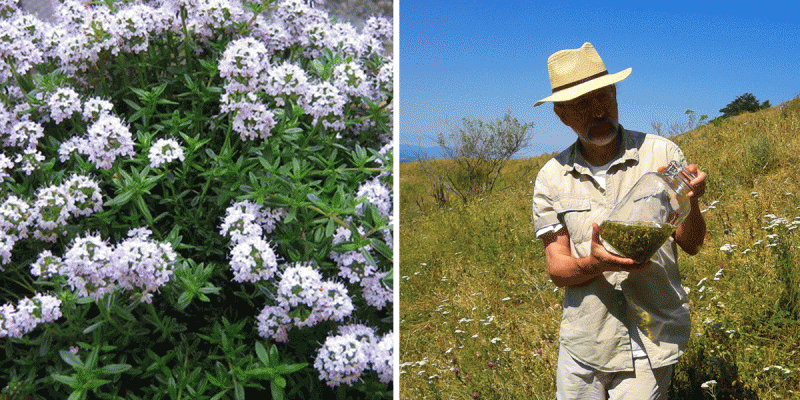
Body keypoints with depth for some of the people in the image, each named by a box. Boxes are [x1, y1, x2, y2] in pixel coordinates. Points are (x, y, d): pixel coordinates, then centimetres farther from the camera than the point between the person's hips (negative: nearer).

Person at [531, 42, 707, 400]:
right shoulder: (551, 178, -3)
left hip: (651, 342, -1)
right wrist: (595, 264, -24)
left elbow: (691, 245, -2)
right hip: (583, 341, 2)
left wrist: (690, 202, -23)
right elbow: (556, 270, -3)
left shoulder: (661, 153, -6)